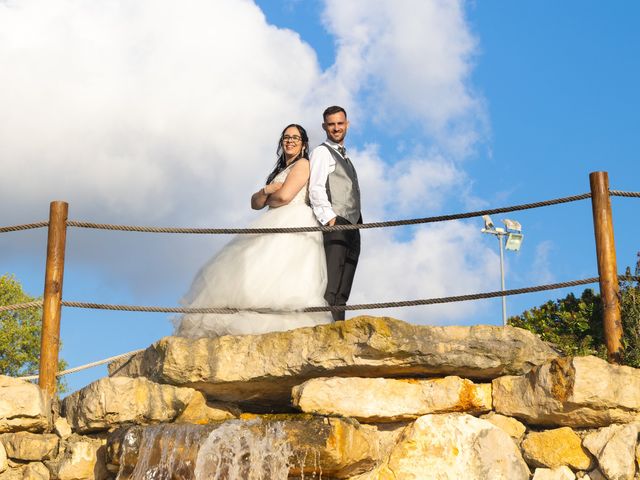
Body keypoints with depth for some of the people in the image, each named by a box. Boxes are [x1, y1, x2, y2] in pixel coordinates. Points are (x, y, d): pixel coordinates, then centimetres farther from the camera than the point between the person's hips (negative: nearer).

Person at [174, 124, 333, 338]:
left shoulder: (303, 164, 5)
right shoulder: (280, 171, 31)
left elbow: (284, 196, -10)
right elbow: (255, 203, 22)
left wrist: (267, 199, 10)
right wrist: (267, 190, 1)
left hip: (294, 226, -9)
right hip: (278, 227, 9)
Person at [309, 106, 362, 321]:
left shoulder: (344, 157, 28)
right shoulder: (322, 152, 2)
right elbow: (315, 188, -11)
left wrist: (358, 222, 16)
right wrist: (329, 217, -21)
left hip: (351, 229, 9)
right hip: (335, 225, -9)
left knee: (342, 292, 3)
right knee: (330, 288, -18)